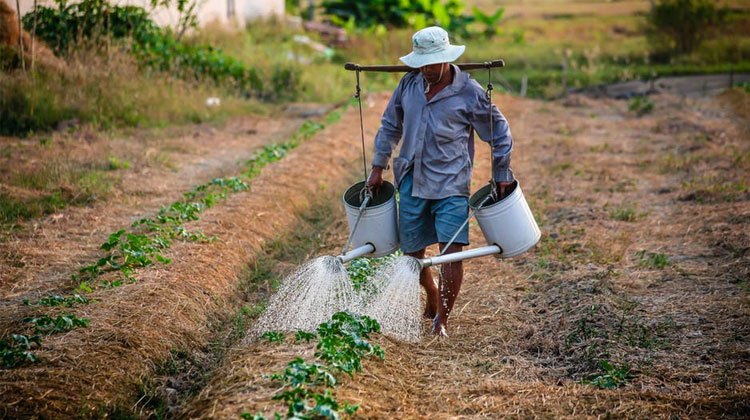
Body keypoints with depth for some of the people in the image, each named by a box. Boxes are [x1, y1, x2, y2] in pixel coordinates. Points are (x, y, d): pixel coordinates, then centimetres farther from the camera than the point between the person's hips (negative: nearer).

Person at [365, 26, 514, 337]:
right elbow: (390, 125, 17)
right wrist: (378, 167, 15)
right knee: (412, 251, 11)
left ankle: (442, 318, -1)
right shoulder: (409, 84, 3)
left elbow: (499, 133, 2)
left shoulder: (469, 93, -8)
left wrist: (501, 176, 4)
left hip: (451, 184, -4)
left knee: (452, 250, -14)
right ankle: (432, 299, 38)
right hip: (412, 182, 4)